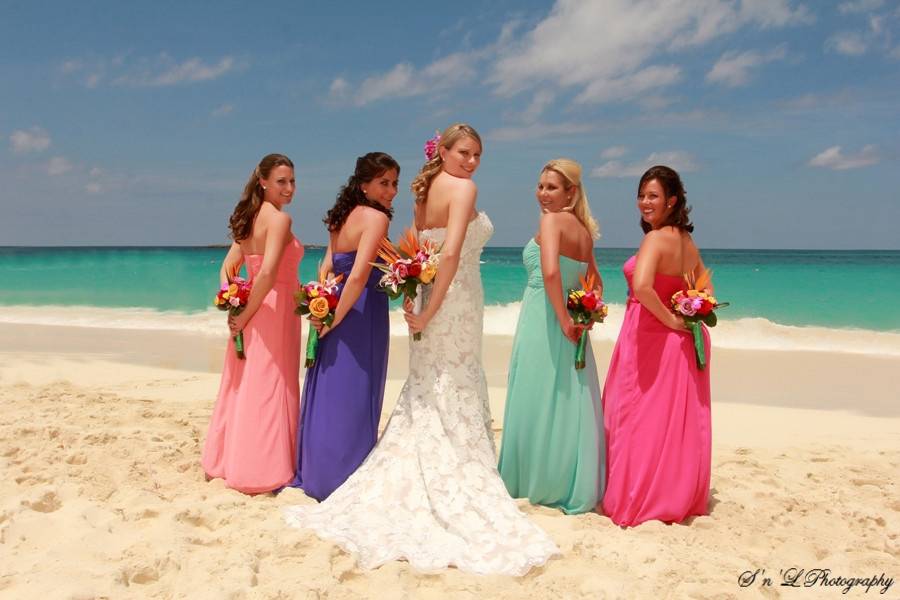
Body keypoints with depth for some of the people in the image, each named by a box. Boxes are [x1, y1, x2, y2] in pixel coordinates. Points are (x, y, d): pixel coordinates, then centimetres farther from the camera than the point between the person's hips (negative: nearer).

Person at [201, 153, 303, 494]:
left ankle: (229, 461, 27)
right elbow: (268, 274, -25)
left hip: (251, 315, 8)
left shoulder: (248, 219, 12)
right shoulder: (279, 218, -14)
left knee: (244, 388, 16)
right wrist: (246, 316, -17)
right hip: (273, 312, -8)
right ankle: (263, 472, 8)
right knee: (268, 389, 0)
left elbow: (227, 270, 12)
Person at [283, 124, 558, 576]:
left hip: (433, 301, 8)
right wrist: (430, 311, -19)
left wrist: (417, 302, 9)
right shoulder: (463, 188, -12)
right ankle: (456, 504, 8)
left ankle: (403, 497, 23)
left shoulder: (426, 191, 13)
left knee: (427, 399, 16)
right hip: (456, 302, -8)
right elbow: (451, 254, -24)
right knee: (455, 402, -1)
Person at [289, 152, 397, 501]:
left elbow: (326, 270, 11)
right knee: (352, 402, 1)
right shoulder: (376, 217, -13)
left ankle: (315, 474, 27)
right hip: (361, 317, -8)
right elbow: (359, 275, -24)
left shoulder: (343, 217, 14)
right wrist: (336, 319, -16)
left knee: (329, 397, 15)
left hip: (338, 315, 8)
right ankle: (342, 482, 11)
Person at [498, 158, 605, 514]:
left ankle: (538, 484, 15)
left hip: (543, 321, -8)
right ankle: (573, 487, 22)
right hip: (565, 326, 8)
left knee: (539, 404, 3)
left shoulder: (551, 220, -10)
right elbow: (595, 281, 24)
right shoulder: (583, 230, 14)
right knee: (568, 405, 13)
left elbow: (550, 272, -25)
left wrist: (564, 320, -18)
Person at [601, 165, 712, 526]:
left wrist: (669, 319, -21)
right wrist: (682, 317, 5)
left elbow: (641, 286, -33)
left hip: (648, 339, -8)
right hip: (680, 343, 8)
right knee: (676, 419, 15)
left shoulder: (655, 238, -16)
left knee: (640, 420, 3)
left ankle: (636, 500, 13)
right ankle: (679, 496, 26)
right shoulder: (688, 242, 10)